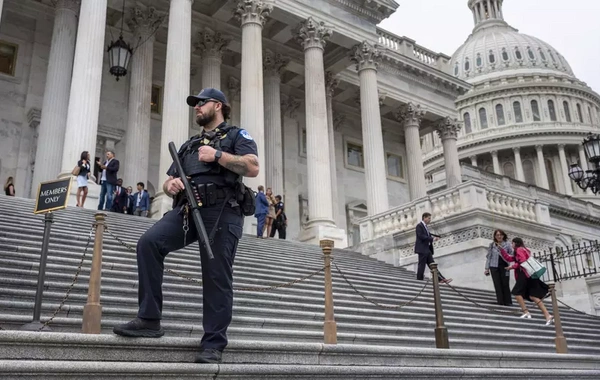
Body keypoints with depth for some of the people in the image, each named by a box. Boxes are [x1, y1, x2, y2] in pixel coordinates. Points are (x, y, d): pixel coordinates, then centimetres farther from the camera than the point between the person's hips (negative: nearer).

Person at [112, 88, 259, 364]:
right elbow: (167, 181, 26)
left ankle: (213, 345, 1)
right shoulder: (189, 145, 31)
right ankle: (149, 319, -14)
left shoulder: (236, 135, 13)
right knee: (149, 242, -19)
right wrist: (170, 185, 2)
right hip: (187, 209, 5)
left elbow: (253, 168, -6)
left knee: (216, 278, -6)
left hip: (221, 211, -5)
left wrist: (217, 155, -10)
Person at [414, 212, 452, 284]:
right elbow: (421, 236, -18)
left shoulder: (425, 227, 22)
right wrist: (432, 239, -17)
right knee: (422, 265, -7)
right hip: (422, 249, -9)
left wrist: (433, 237, 4)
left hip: (427, 249, 9)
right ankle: (419, 280, -3)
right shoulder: (419, 226, -7)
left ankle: (441, 279, -1)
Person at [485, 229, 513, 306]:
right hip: (494, 267, 1)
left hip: (504, 267, -1)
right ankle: (500, 301, 7)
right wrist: (487, 268, 4)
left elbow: (512, 255, 0)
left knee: (505, 284, -1)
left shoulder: (507, 244, 1)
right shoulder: (492, 245, 4)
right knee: (497, 284, 1)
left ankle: (507, 301, 8)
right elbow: (489, 256, 7)